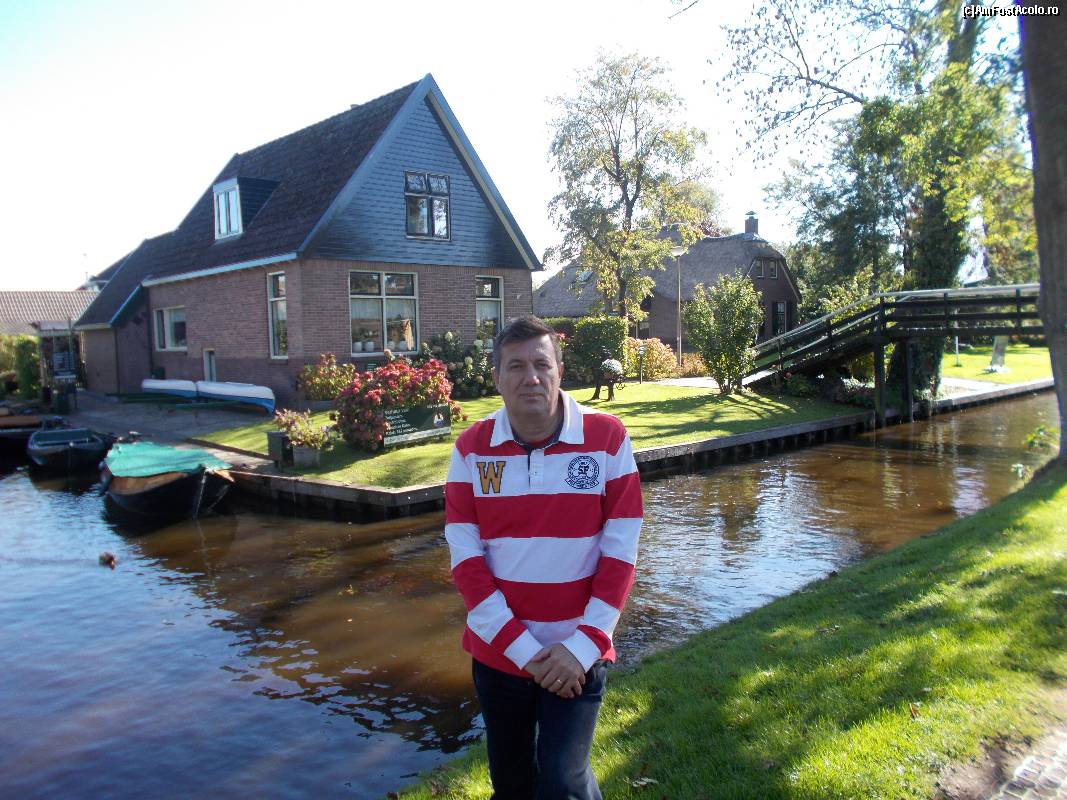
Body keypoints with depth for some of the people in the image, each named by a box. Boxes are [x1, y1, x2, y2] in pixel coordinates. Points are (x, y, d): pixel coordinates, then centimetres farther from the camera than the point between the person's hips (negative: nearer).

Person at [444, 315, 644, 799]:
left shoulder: (607, 438, -9)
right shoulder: (471, 448, -6)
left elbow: (620, 553, -9)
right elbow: (465, 559, -9)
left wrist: (583, 644, -14)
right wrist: (520, 646, -14)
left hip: (578, 654, -2)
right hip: (497, 652, 2)